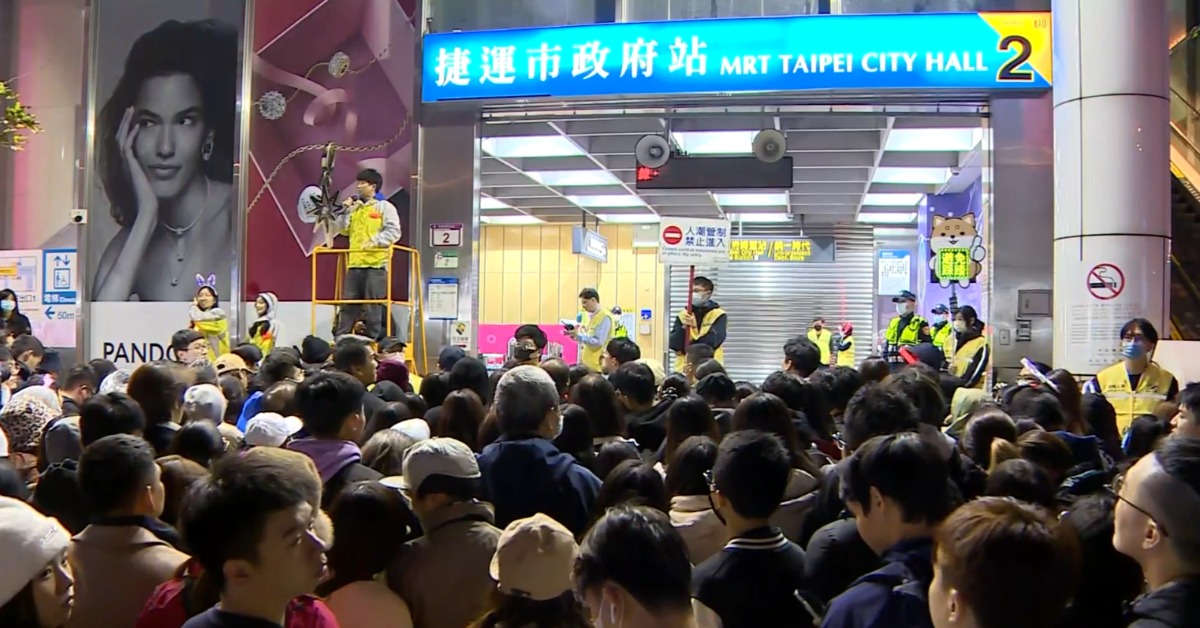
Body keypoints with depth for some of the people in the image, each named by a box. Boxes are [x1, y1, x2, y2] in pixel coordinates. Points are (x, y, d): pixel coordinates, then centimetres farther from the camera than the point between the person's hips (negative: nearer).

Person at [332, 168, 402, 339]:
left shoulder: (385, 206, 0)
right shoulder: (355, 207, 19)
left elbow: (393, 232, -8)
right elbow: (344, 230, 20)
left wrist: (373, 242, -17)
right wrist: (345, 211, 6)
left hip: (376, 263, -6)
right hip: (355, 263, 6)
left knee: (373, 305, -3)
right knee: (348, 303, 5)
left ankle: (371, 340, 4)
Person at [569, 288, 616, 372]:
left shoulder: (605, 317, -14)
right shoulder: (586, 314, 11)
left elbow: (598, 342, -19)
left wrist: (578, 336, -20)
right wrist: (575, 334, -3)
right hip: (585, 362, 8)